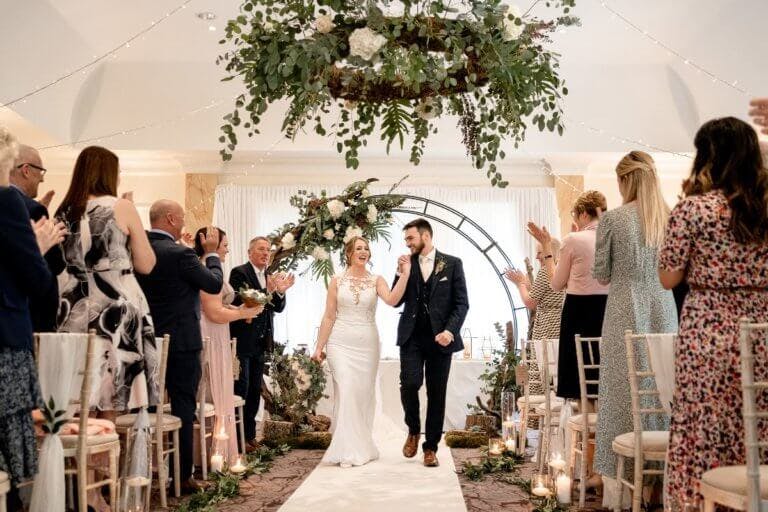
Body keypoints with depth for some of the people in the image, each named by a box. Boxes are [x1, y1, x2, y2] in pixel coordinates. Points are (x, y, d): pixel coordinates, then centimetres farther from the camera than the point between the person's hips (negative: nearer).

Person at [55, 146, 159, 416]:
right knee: (108, 405, 1)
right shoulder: (122, 207, -4)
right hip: (115, 313, -5)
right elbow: (146, 265, -2)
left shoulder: (63, 212, 10)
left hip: (73, 312, 5)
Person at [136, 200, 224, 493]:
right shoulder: (180, 253, -17)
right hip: (181, 343, -7)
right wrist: (211, 252, 4)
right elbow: (215, 284, -10)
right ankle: (182, 477, 6)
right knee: (183, 408, 1)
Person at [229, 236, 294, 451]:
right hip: (242, 342, -7)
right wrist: (268, 290, -29)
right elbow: (239, 302, -21)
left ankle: (249, 434, 23)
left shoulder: (270, 277, 11)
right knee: (241, 389, -5)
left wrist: (281, 291, -13)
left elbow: (278, 308, 7)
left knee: (255, 390, 13)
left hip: (260, 343, 8)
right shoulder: (239, 273, -9)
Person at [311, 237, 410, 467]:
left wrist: (406, 274, -24)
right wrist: (319, 347, 1)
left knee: (364, 394, 7)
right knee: (346, 392, -8)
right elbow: (329, 317, 3)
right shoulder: (337, 281, 3)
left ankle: (362, 447, 22)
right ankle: (347, 451, 1)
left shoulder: (376, 280, 4)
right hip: (341, 344, -1)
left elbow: (392, 300, -17)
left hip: (367, 344, 2)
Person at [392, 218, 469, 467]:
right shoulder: (406, 264, 9)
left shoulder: (452, 264, 3)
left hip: (440, 337, -1)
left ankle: (431, 447, 15)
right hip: (411, 336, 1)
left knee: (436, 393, 3)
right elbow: (396, 301, 8)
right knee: (409, 384, -13)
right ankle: (413, 430, 14)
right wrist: (401, 275, -5)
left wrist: (450, 330, -14)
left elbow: (462, 303, 0)